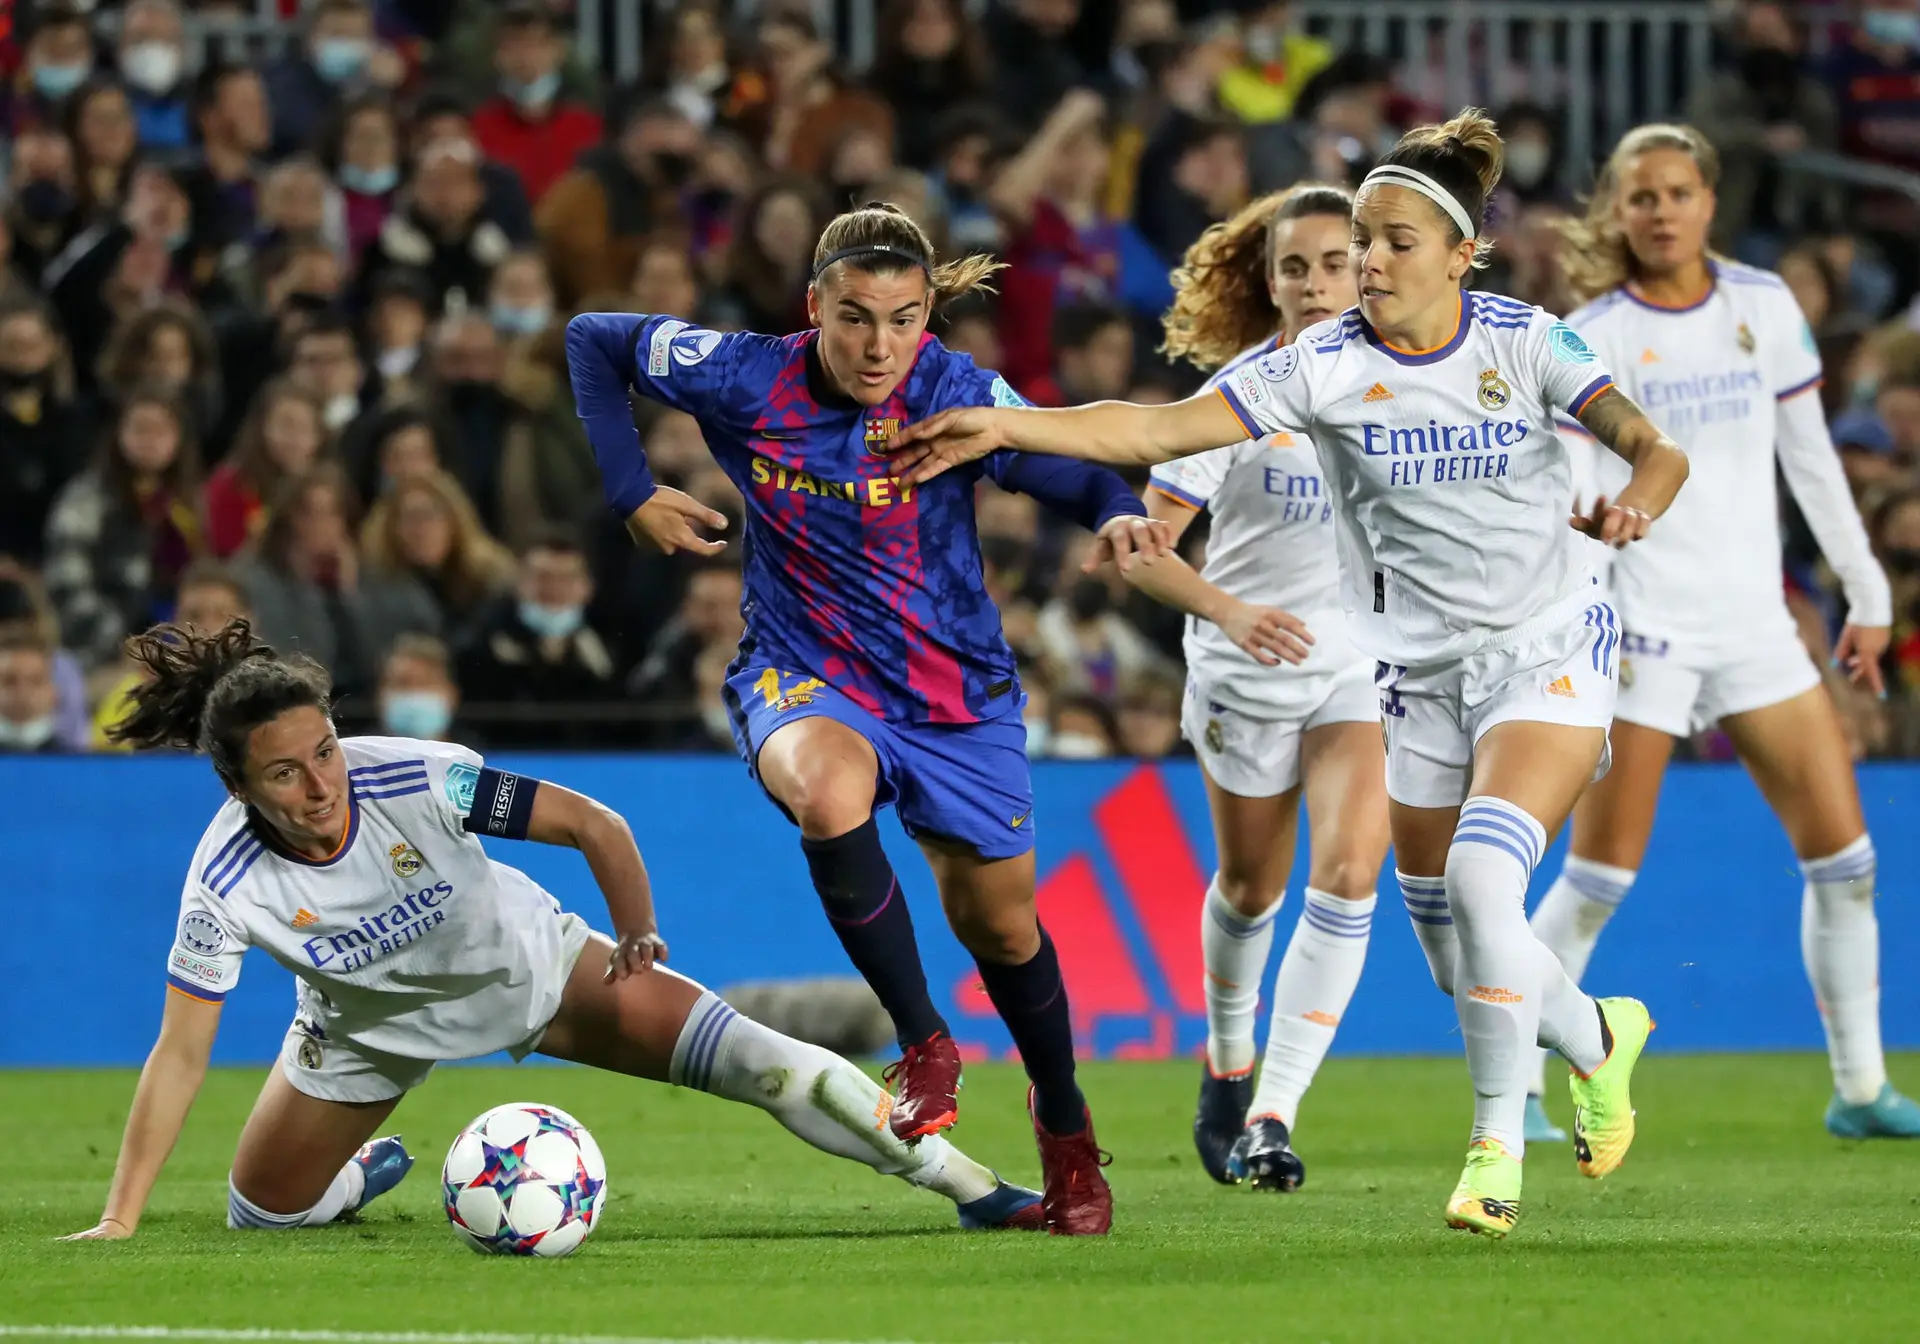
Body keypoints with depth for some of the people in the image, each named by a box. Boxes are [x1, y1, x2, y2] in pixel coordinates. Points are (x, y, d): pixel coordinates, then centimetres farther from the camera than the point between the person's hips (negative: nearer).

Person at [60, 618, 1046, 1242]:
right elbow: (180, 1056, -26)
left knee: (756, 1058, -15)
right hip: (371, 1025, 1)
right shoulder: (226, 884, -32)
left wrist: (636, 945, -10)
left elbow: (593, 826, -21)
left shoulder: (418, 779, -34)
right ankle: (363, 1174, 43)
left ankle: (971, 1187, -8)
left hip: (524, 963, -1)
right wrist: (119, 1220, -29)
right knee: (260, 1216, 5)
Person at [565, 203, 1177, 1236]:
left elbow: (1078, 478, -19)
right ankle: (923, 1044, -20)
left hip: (954, 693, 1)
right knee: (829, 790, -36)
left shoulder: (957, 395, -18)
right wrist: (633, 496, -5)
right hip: (801, 681, 0)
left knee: (999, 923, 10)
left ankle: (1063, 1124, 40)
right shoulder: (745, 380, -15)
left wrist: (1119, 518, -42)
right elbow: (593, 341, -1)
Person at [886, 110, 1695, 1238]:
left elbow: (1654, 446, -15)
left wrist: (1633, 501, -38)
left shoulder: (1524, 342, -10)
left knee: (1480, 879, -26)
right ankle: (1599, 1037, 39)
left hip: (1548, 652, -3)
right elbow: (1157, 431, -14)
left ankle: (1498, 1148, -15)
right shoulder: (1327, 364, -8)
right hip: (1414, 672, 3)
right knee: (1458, 954, 6)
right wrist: (1002, 425, -25)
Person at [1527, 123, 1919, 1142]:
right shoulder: (1593, 337, -5)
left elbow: (1810, 456, 12)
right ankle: (1513, 1087, 4)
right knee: (1601, 874, -7)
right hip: (1646, 622, -4)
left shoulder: (1763, 307, 7)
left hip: (1754, 619, 4)